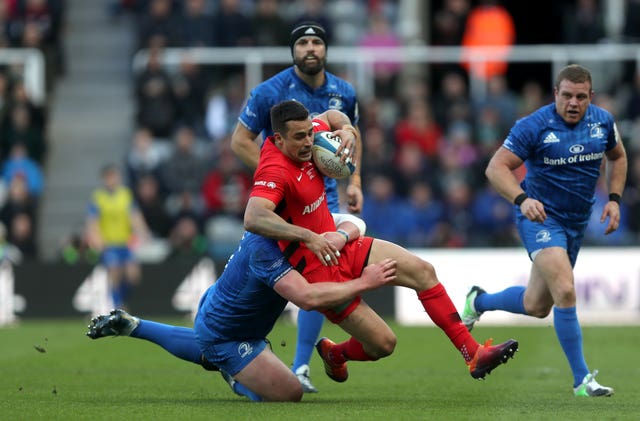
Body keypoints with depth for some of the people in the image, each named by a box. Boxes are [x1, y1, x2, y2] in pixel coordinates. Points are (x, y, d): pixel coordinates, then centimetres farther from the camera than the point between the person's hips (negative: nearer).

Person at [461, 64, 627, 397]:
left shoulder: (603, 121, -1)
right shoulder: (535, 126, -17)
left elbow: (617, 157, 18)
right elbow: (496, 167, -18)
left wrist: (614, 199, 5)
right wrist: (522, 199, -34)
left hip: (576, 222, 6)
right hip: (540, 217, -6)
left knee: (537, 306, 15)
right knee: (565, 292, -24)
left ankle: (479, 301, 44)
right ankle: (581, 379, -16)